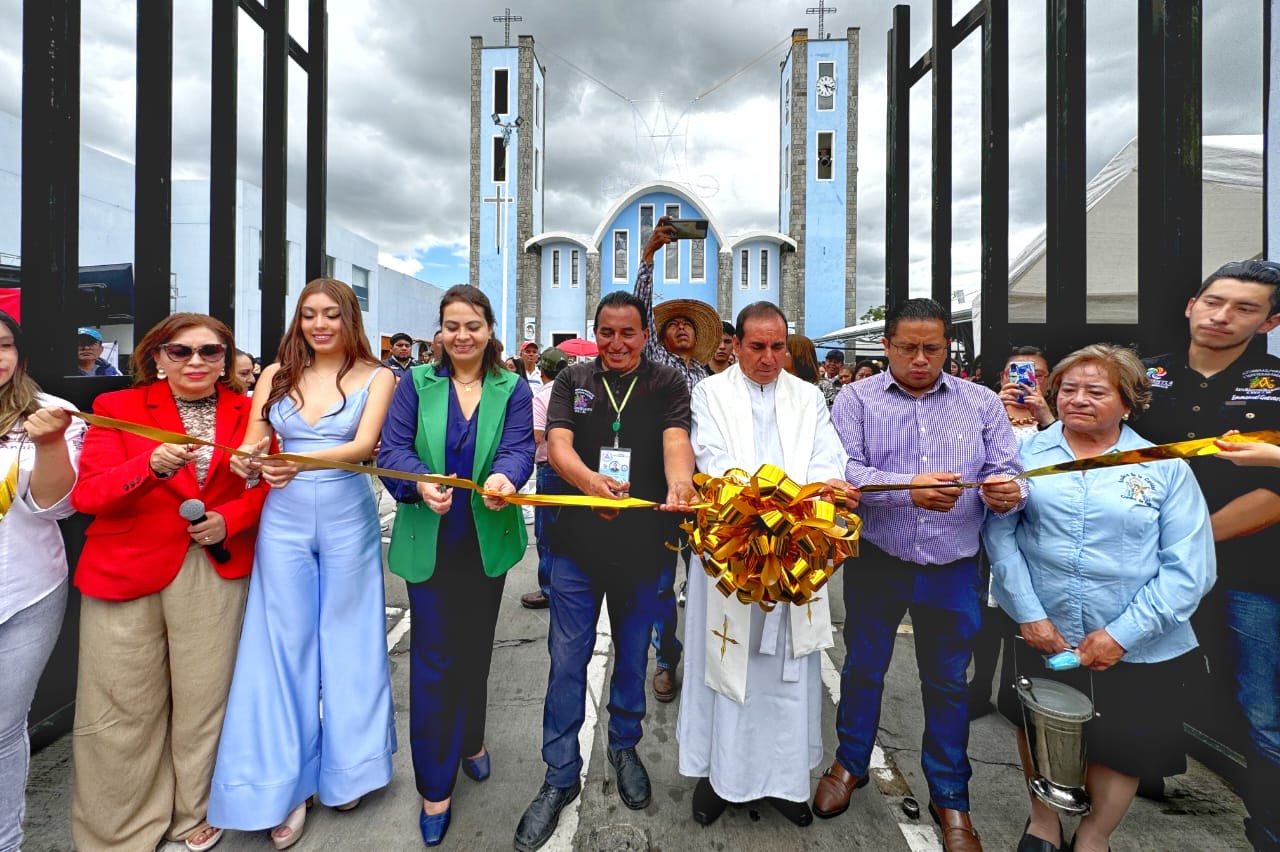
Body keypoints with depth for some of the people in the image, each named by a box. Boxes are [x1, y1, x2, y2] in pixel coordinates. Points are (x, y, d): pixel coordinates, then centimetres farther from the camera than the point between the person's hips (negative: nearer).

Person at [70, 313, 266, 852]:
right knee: (123, 711, 10)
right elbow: (86, 494, -7)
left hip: (214, 571, 1)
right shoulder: (117, 407, 2)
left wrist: (230, 518, -10)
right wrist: (152, 466, -26)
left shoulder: (247, 411, 5)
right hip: (125, 573, 0)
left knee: (202, 702, 8)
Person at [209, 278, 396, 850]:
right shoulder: (278, 373, 6)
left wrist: (301, 462, -32)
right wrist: (246, 461, -19)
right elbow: (251, 444, 4)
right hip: (283, 521, 3)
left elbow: (364, 444, -16)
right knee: (284, 645, 7)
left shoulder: (376, 377, -3)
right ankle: (285, 783, 23)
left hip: (348, 519, -2)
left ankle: (345, 769, 29)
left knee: (346, 642, 9)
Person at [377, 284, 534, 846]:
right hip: (429, 540, -1)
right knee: (434, 655, 3)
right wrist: (421, 483, -31)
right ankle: (435, 785, 21)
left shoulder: (512, 388, 0)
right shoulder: (416, 383, -1)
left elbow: (519, 447, -13)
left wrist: (505, 477, -36)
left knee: (476, 646, 18)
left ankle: (470, 740, 44)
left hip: (488, 538, 1)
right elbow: (393, 448, -10)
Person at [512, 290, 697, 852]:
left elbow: (676, 440, -17)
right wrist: (590, 480, -34)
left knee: (632, 654, 17)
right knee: (567, 661, 7)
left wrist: (679, 482, -41)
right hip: (579, 541, 1)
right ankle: (561, 777, 28)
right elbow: (557, 443, -12)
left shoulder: (668, 385, 0)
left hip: (644, 542, 0)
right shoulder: (573, 381, 3)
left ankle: (624, 746, 43)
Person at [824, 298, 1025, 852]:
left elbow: (1007, 475, -1)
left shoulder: (983, 404, 4)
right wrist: (908, 489, -28)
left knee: (947, 682, 15)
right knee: (863, 668, 16)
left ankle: (949, 798, 36)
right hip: (875, 562, -1)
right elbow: (843, 471, -15)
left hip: (952, 570, 2)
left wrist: (1006, 492, -24)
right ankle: (850, 764, 40)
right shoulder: (857, 399, -3)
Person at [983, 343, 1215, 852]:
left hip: (1136, 651, 0)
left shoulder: (1166, 468, -4)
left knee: (1120, 746, 17)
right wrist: (1028, 613, -14)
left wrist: (1121, 634, -14)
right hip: (1041, 636, 1)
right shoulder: (1028, 453, -4)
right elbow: (1000, 533, -8)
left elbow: (1189, 568, -8)